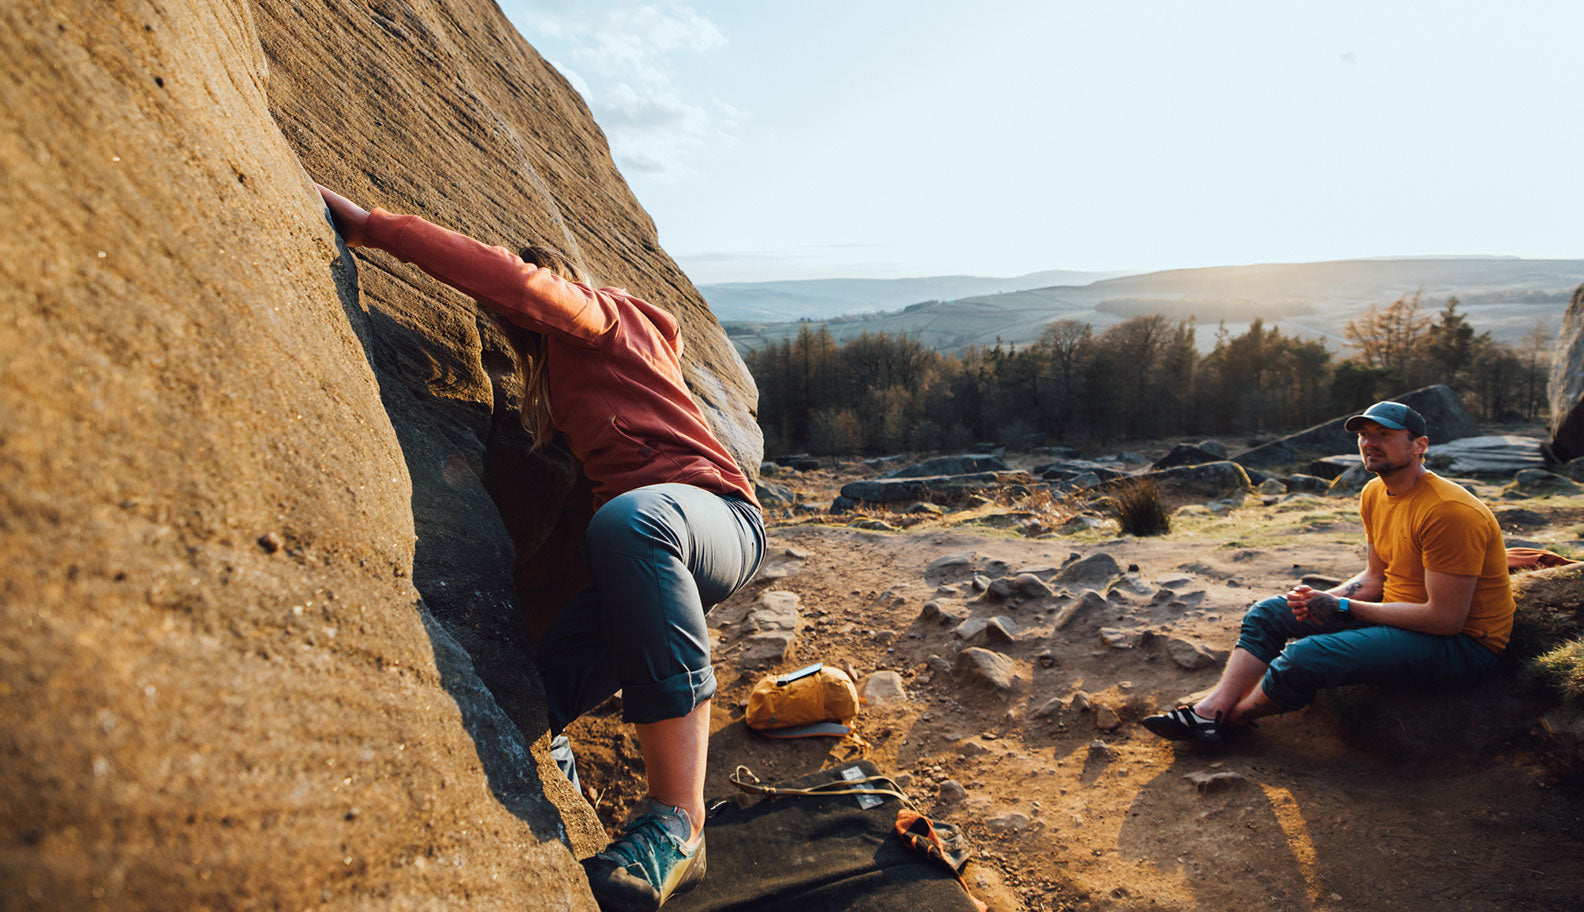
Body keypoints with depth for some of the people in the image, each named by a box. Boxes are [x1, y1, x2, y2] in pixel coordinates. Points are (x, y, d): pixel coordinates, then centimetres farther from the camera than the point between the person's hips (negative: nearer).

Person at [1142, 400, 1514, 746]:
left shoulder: (1448, 511, -25)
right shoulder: (1374, 494, 4)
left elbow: (1446, 619, -25)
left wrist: (1342, 608, -20)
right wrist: (1323, 599, -10)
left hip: (1461, 642, -9)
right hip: (1398, 610, 9)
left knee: (1305, 656, -28)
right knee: (1269, 612, 3)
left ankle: (1228, 718, -3)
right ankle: (1210, 710, -11)